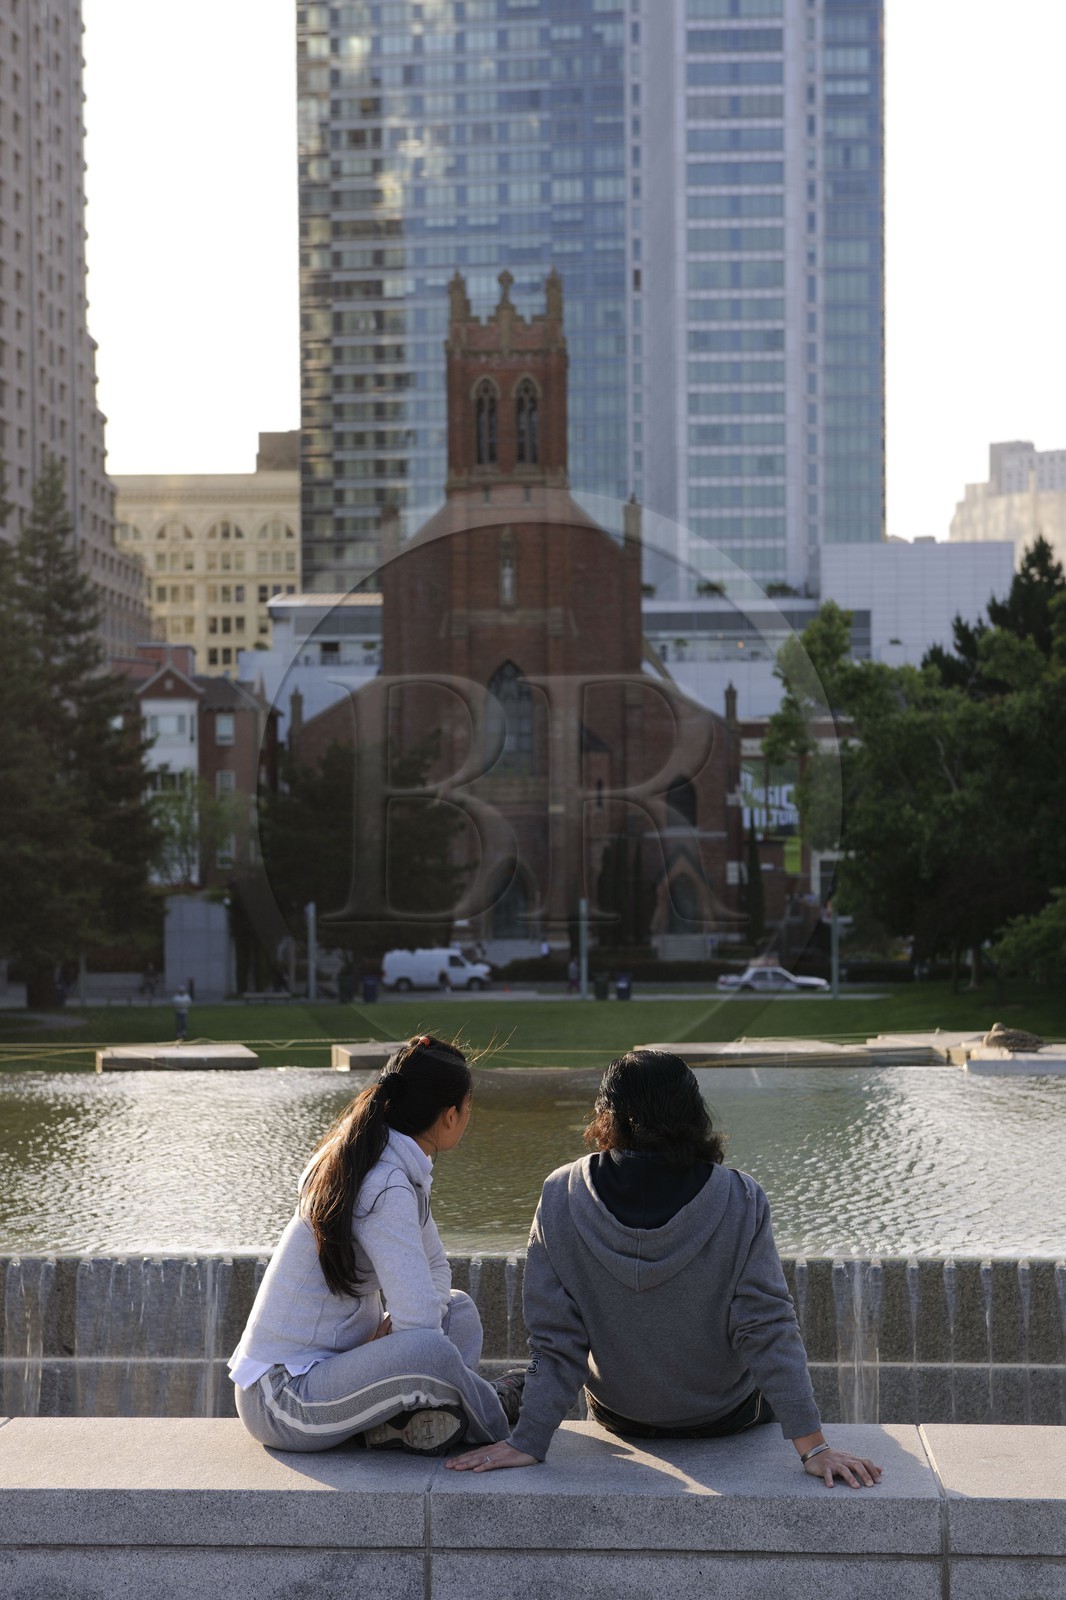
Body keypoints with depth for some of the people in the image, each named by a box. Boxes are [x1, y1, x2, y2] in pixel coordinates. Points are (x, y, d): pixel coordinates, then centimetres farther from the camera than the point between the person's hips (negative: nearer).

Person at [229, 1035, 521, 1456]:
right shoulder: (386, 1187, -22)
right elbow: (419, 1320, -26)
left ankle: (401, 1421, -10)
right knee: (432, 1351, -33)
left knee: (460, 1310, 14)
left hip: (327, 1363, 11)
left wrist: (390, 1327, -2)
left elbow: (436, 1271, 16)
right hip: (282, 1397, -11)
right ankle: (498, 1418, -2)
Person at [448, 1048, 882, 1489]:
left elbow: (555, 1339, -18)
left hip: (618, 1417, 2)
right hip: (727, 1418, -1)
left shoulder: (561, 1197, -20)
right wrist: (813, 1446, -18)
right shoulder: (740, 1201, -23)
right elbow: (769, 1330, -23)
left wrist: (528, 1441, -11)